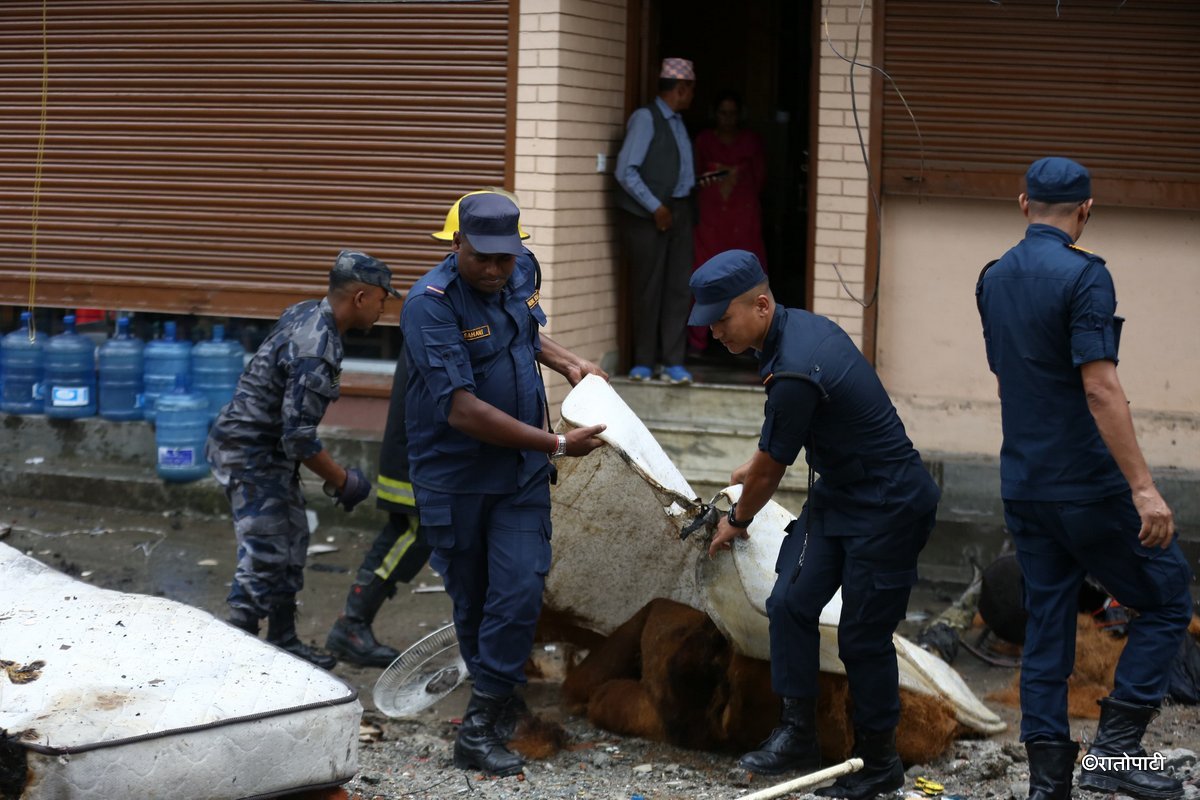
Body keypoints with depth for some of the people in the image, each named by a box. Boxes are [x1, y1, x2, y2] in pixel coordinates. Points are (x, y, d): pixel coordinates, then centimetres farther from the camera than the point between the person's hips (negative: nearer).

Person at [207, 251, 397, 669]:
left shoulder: (307, 313, 3)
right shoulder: (317, 351, -26)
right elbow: (299, 438, -26)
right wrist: (342, 481, -13)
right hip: (252, 454, -10)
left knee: (291, 544, 18)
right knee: (263, 558, -9)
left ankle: (284, 642, 29)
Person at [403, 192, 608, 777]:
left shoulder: (519, 276, 0)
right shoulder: (431, 305, -22)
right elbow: (463, 409, -30)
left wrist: (567, 362, 8)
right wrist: (556, 444, -29)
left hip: (521, 473, 4)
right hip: (456, 479, -4)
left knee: (519, 595, -7)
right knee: (470, 599, 11)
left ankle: (479, 728, 0)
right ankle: (494, 688, 33)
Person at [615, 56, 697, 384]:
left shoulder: (677, 122, 14)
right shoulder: (645, 118, -10)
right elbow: (626, 171, -14)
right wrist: (655, 207, -14)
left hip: (678, 211, 7)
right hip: (646, 214, -7)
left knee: (678, 288, 4)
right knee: (648, 289, 0)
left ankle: (673, 362, 8)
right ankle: (643, 362, 10)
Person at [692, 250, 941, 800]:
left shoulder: (794, 374, -29)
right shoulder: (799, 325, 0)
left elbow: (770, 470, -14)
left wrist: (738, 521, 5)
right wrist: (758, 466, 32)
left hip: (888, 510, -10)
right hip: (837, 494, 10)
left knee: (863, 638, -2)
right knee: (791, 603, 5)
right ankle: (798, 734, 15)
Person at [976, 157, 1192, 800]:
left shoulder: (993, 280, 9)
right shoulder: (1083, 276, -15)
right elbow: (1100, 389, -22)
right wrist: (1143, 487, -23)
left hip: (1022, 484, 7)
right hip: (1088, 483, -7)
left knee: (1046, 626, 10)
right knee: (1166, 599, 5)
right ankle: (1115, 747, -3)